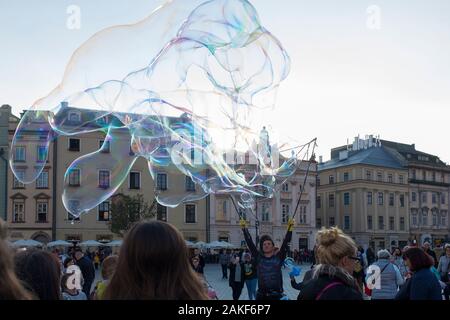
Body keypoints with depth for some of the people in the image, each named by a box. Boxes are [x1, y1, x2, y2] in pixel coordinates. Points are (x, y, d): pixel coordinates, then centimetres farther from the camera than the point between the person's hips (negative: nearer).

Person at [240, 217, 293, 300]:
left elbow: (286, 242, -4)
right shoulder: (258, 257, 4)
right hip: (261, 295, 1)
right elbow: (250, 243, 1)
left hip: (277, 294, -1)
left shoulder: (279, 257, 3)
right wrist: (244, 228, -5)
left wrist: (290, 228, -12)